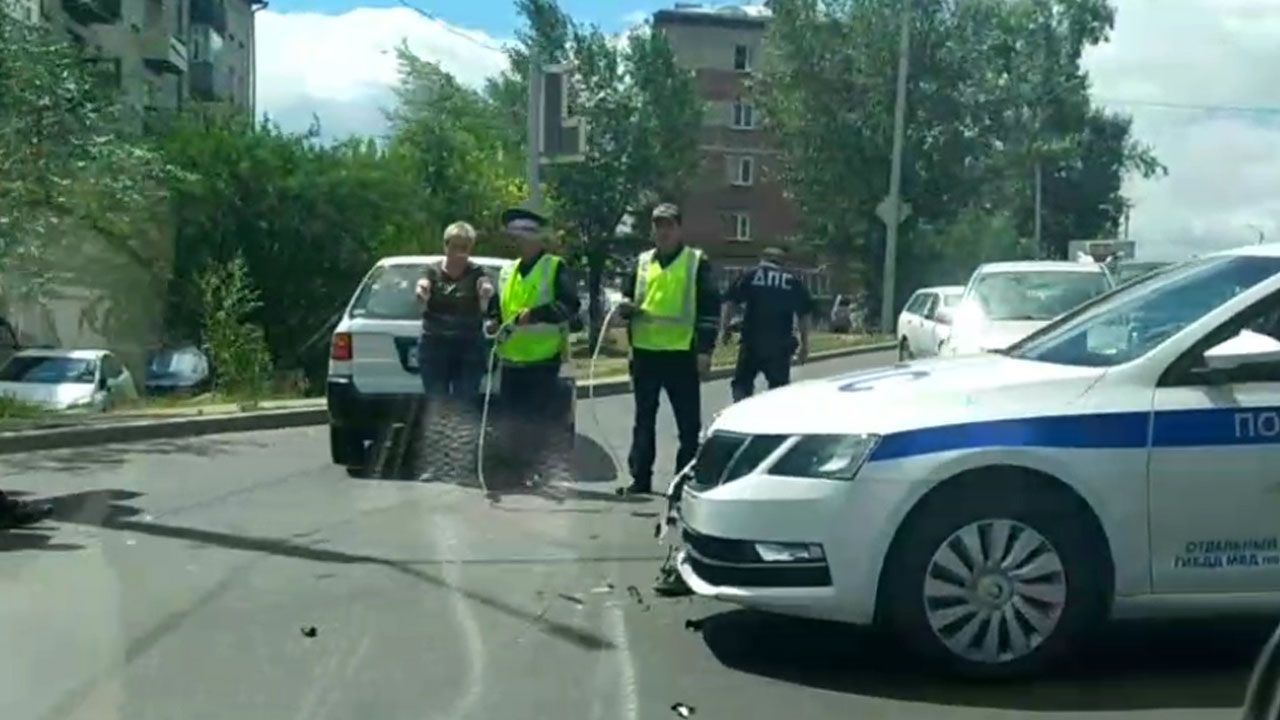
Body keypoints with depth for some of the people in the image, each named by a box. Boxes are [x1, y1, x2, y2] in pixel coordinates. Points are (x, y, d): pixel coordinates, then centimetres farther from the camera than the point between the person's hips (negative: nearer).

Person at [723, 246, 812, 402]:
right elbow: (804, 315, 7)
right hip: (781, 343, 1)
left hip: (752, 341, -1)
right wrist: (804, 344, 12)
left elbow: (730, 302, -1)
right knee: (779, 385, 10)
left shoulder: (749, 276, 8)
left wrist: (726, 328, 5)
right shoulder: (793, 280, 10)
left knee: (742, 383, 8)